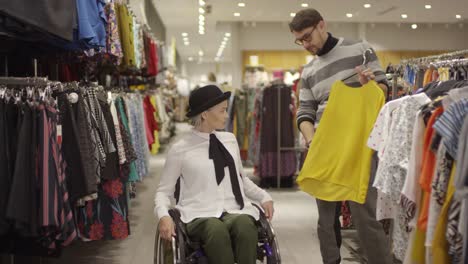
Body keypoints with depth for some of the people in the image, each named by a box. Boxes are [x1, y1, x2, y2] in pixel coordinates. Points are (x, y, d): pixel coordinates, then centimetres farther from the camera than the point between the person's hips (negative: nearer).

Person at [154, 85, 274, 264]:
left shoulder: (230, 140, 14)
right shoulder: (180, 149, 1)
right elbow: (164, 190, 7)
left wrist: (263, 197, 12)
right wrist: (163, 215, -12)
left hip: (236, 211, 3)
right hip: (201, 215, -3)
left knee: (245, 227, -34)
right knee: (217, 231, -38)